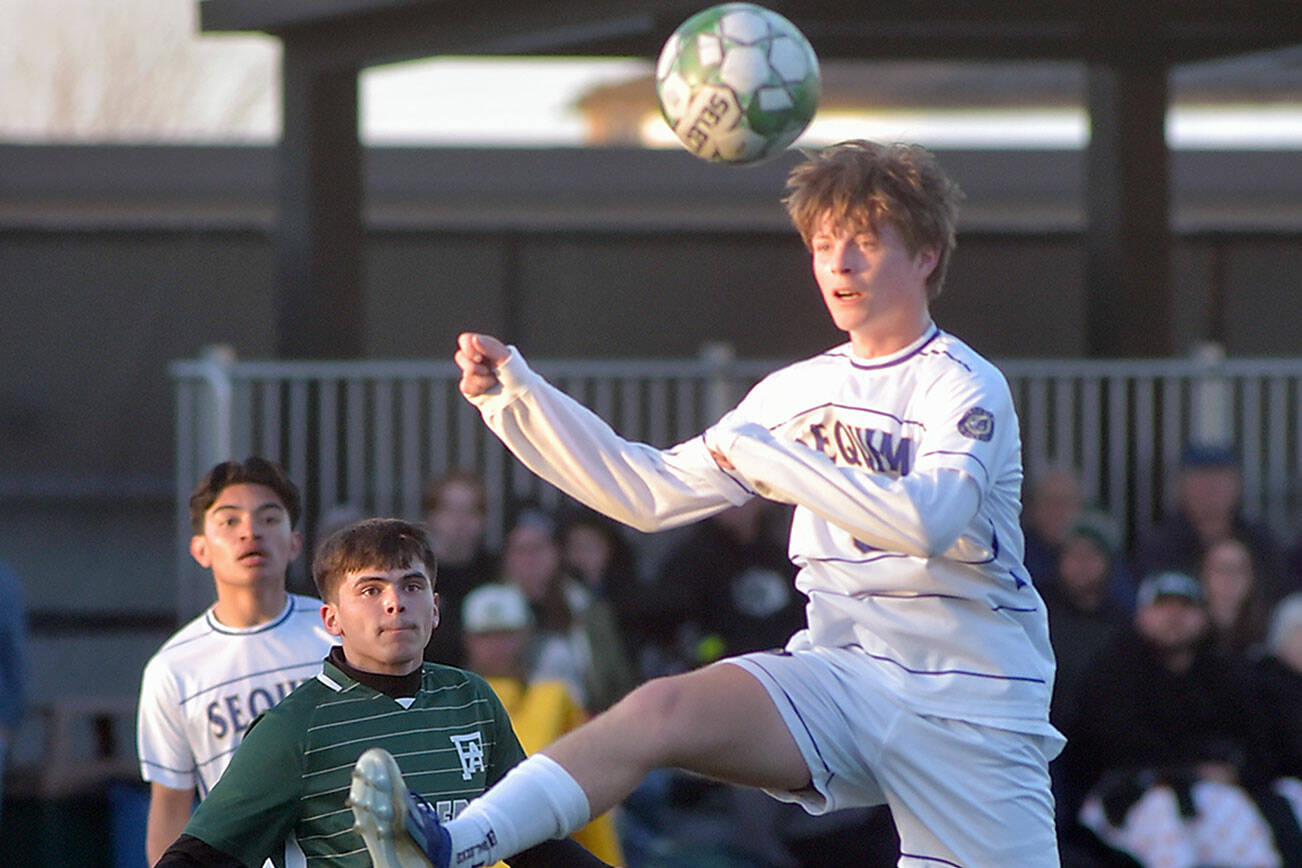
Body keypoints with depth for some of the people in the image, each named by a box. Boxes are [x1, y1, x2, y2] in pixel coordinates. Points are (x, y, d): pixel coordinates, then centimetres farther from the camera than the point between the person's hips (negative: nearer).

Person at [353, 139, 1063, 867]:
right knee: (660, 709, -22)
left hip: (972, 704, -3)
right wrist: (514, 393, 5)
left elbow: (925, 520, -24)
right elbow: (652, 492, 14)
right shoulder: (799, 391, 13)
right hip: (843, 673, 3)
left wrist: (765, 457, -17)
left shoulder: (967, 387, -6)